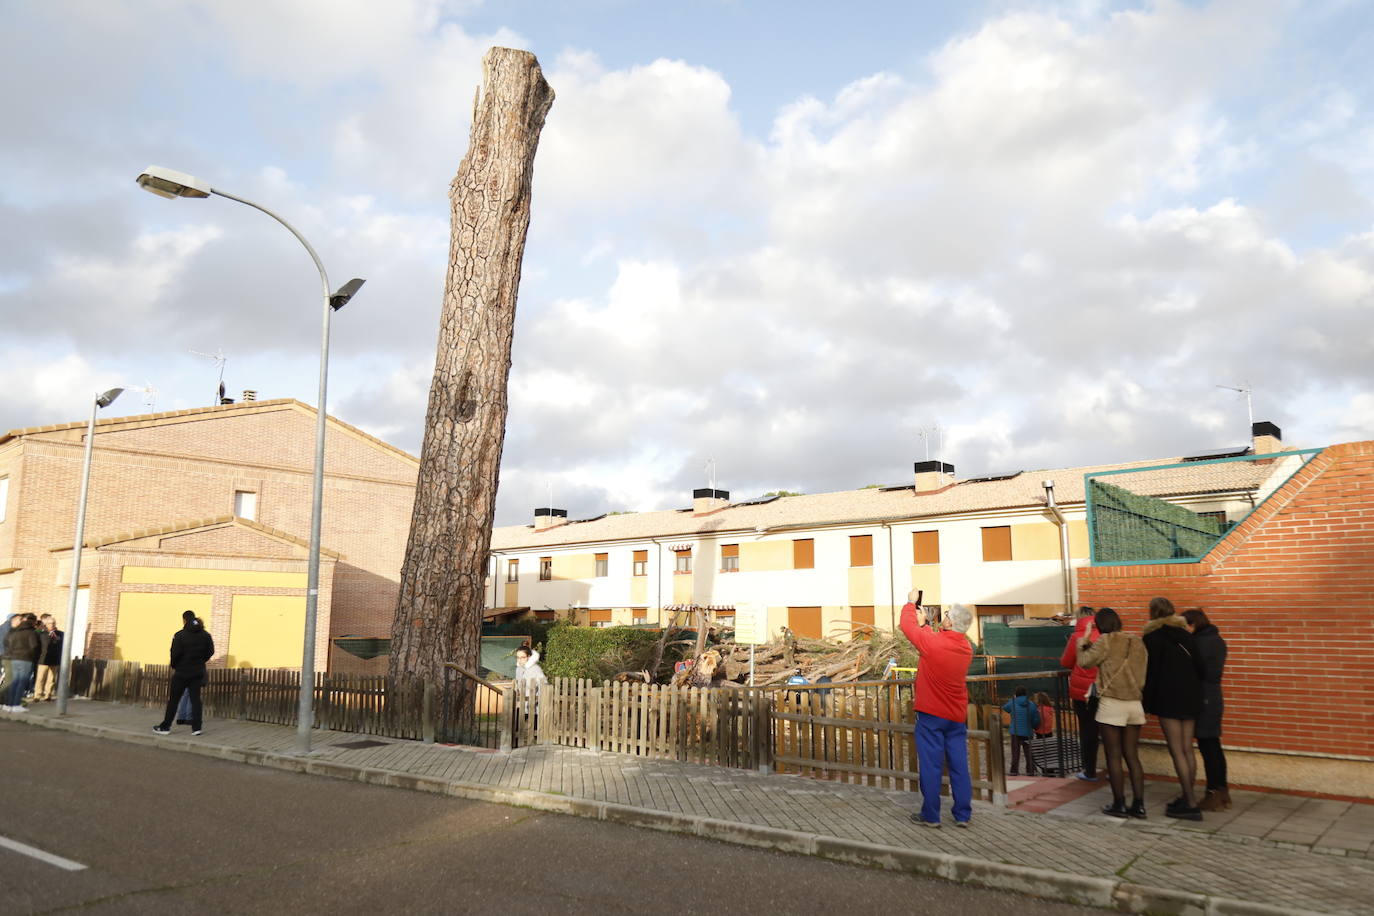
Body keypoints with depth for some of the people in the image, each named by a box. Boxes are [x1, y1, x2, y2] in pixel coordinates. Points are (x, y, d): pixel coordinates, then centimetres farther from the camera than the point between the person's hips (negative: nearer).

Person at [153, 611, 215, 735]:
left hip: (182, 671, -3)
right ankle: (196, 727, 1)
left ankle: (165, 726, 14)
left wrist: (174, 666, 2)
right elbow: (210, 652, 4)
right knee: (195, 699, 5)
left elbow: (175, 653, -14)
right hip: (198, 672, 3)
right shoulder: (205, 635, 2)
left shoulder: (180, 635, -11)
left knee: (173, 699, 7)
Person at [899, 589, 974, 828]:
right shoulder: (966, 647, 0)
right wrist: (924, 623, 22)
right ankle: (963, 815, 16)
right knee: (959, 765, 9)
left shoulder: (932, 642, -19)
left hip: (931, 715, -5)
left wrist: (911, 602, 12)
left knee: (931, 765, 2)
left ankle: (930, 815, 8)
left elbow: (907, 624, -4)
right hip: (957, 716, 6)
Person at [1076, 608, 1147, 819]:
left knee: (1114, 756, 3)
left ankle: (1119, 805, 7)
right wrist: (1090, 645, 22)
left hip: (1112, 704, -6)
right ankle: (1138, 804, 11)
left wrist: (1082, 645, 10)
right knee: (1132, 756, 12)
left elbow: (1085, 662, -7)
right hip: (1135, 704, 6)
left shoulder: (1106, 641, -10)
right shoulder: (1137, 642, 9)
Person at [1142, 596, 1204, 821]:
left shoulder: (1153, 637, -8)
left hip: (1168, 699, -7)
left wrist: (1146, 702, -2)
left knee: (1177, 752, -3)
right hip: (1191, 697, 7)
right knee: (1187, 749, 12)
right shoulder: (1185, 634, 10)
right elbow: (1198, 666, 10)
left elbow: (1151, 672, -9)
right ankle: (1185, 797, 18)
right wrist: (1196, 692, 17)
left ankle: (1191, 805, -4)